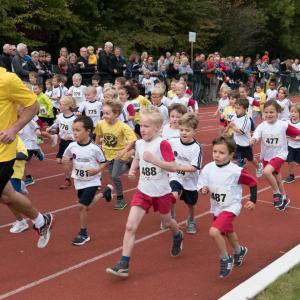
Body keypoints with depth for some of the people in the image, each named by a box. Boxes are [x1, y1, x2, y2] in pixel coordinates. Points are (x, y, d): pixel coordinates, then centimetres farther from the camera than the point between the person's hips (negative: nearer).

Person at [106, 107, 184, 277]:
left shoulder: (162, 144, -18)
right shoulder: (139, 143, 0)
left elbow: (173, 167, -22)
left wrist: (153, 160, -30)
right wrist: (133, 169, 3)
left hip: (162, 192, -4)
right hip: (143, 191, 4)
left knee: (167, 221, 22)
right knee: (130, 226, -8)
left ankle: (178, 237, 57)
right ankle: (124, 264, -4)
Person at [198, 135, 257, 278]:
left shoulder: (236, 171, -24)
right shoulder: (208, 168, -13)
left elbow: (253, 182, -10)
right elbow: (202, 185, -2)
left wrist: (253, 201, -9)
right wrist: (204, 190, -23)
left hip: (231, 207, -6)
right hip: (216, 207, 6)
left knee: (214, 231, -24)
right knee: (228, 232, 27)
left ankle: (225, 259, 1)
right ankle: (239, 251, 59)